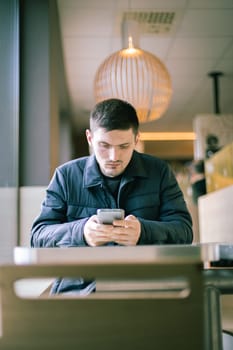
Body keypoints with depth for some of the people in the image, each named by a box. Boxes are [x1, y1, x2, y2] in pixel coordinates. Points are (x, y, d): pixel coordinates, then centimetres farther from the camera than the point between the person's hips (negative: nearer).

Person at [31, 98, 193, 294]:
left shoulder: (159, 172, 8)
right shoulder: (66, 176, 8)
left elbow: (184, 230, 3)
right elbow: (38, 236, 4)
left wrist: (144, 231, -21)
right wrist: (80, 232, -19)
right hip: (78, 287, 0)